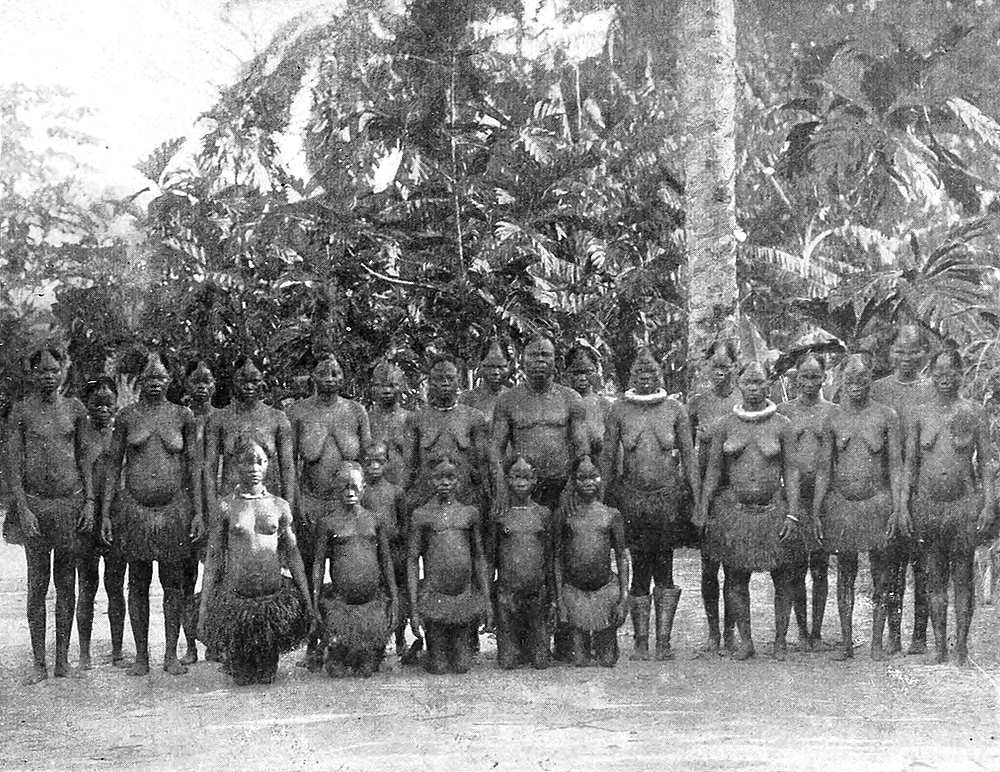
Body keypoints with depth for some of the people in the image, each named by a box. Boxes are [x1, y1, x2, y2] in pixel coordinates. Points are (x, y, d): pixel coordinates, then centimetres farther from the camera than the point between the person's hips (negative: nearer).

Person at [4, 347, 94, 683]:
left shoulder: (75, 408, 7)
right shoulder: (21, 411, -1)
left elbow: (83, 457, 11)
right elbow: (13, 464, -3)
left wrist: (89, 501, 3)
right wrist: (22, 508, -11)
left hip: (72, 502, 2)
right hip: (35, 503, -2)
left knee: (66, 584, 5)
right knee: (37, 585, 0)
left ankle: (63, 660, 11)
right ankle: (39, 663, 5)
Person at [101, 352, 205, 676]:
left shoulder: (183, 416, 3)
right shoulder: (127, 416, 3)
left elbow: (193, 465, 5)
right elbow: (114, 465, 6)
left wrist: (197, 511, 0)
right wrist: (105, 513, 1)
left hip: (173, 509, 0)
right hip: (134, 506, 0)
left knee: (173, 582, 4)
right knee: (138, 582, 5)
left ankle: (171, 655, 13)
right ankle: (141, 655, 13)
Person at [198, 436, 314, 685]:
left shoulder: (280, 506, 5)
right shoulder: (226, 506, -1)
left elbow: (292, 554, 10)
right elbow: (213, 558, 2)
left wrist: (308, 603, 7)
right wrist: (204, 608, -1)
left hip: (274, 597, 2)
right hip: (236, 597, -2)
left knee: (267, 677, 9)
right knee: (241, 678, 6)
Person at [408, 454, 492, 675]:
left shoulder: (469, 513, 9)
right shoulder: (422, 515, 1)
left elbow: (479, 558, 14)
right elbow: (412, 561, 0)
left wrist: (486, 599, 10)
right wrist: (414, 607, -5)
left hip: (466, 596, 3)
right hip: (434, 596, -2)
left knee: (462, 667, 5)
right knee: (438, 668, 2)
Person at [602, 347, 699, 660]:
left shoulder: (675, 409, 5)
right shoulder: (619, 411, 5)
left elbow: (688, 456, 7)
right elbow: (607, 457, 6)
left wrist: (697, 497, 1)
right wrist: (605, 499, 0)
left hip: (669, 494, 0)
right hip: (632, 496, 0)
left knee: (664, 570, 1)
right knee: (640, 569, 2)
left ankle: (663, 640, 3)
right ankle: (641, 641, 7)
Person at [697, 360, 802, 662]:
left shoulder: (781, 425, 0)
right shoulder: (725, 426, 4)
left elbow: (791, 471, 0)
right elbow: (713, 471, 7)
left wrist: (792, 513, -8)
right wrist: (703, 512, 2)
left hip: (773, 509, -1)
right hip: (734, 509, 1)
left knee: (782, 580, 4)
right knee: (736, 580, 4)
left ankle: (780, 642, 16)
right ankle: (745, 640, 17)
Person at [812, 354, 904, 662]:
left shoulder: (886, 416, 1)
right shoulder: (833, 417, 5)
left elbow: (895, 465, 1)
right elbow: (823, 467, 7)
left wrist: (896, 507, -6)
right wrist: (816, 510, 3)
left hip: (877, 501, -1)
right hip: (841, 503, 1)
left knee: (880, 575, 2)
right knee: (845, 573, 7)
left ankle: (877, 642, 10)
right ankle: (846, 642, 13)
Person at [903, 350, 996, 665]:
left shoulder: (973, 413, 1)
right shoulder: (919, 414, 5)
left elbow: (986, 461, 3)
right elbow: (910, 463, 8)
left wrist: (988, 503, -5)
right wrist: (903, 504, 2)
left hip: (964, 502, -2)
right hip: (927, 503, 2)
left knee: (962, 577, 1)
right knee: (934, 577, 6)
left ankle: (961, 648, 8)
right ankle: (939, 647, 12)